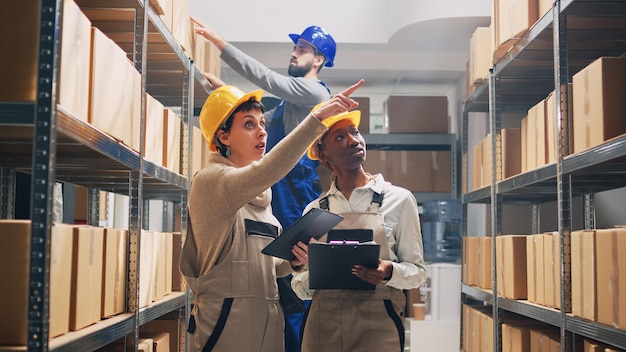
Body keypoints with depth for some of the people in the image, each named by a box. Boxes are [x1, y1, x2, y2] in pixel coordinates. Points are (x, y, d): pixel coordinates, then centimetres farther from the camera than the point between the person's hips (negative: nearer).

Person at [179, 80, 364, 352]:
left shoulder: (260, 195, 14)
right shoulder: (210, 181, -11)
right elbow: (267, 171, -32)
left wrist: (291, 262, 0)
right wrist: (318, 117, -35)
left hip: (267, 323, 8)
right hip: (226, 327, -8)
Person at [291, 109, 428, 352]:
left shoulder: (399, 199, 0)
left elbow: (417, 271, 2)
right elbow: (300, 286, 9)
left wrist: (390, 272, -19)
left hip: (378, 324, -2)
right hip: (323, 325, 2)